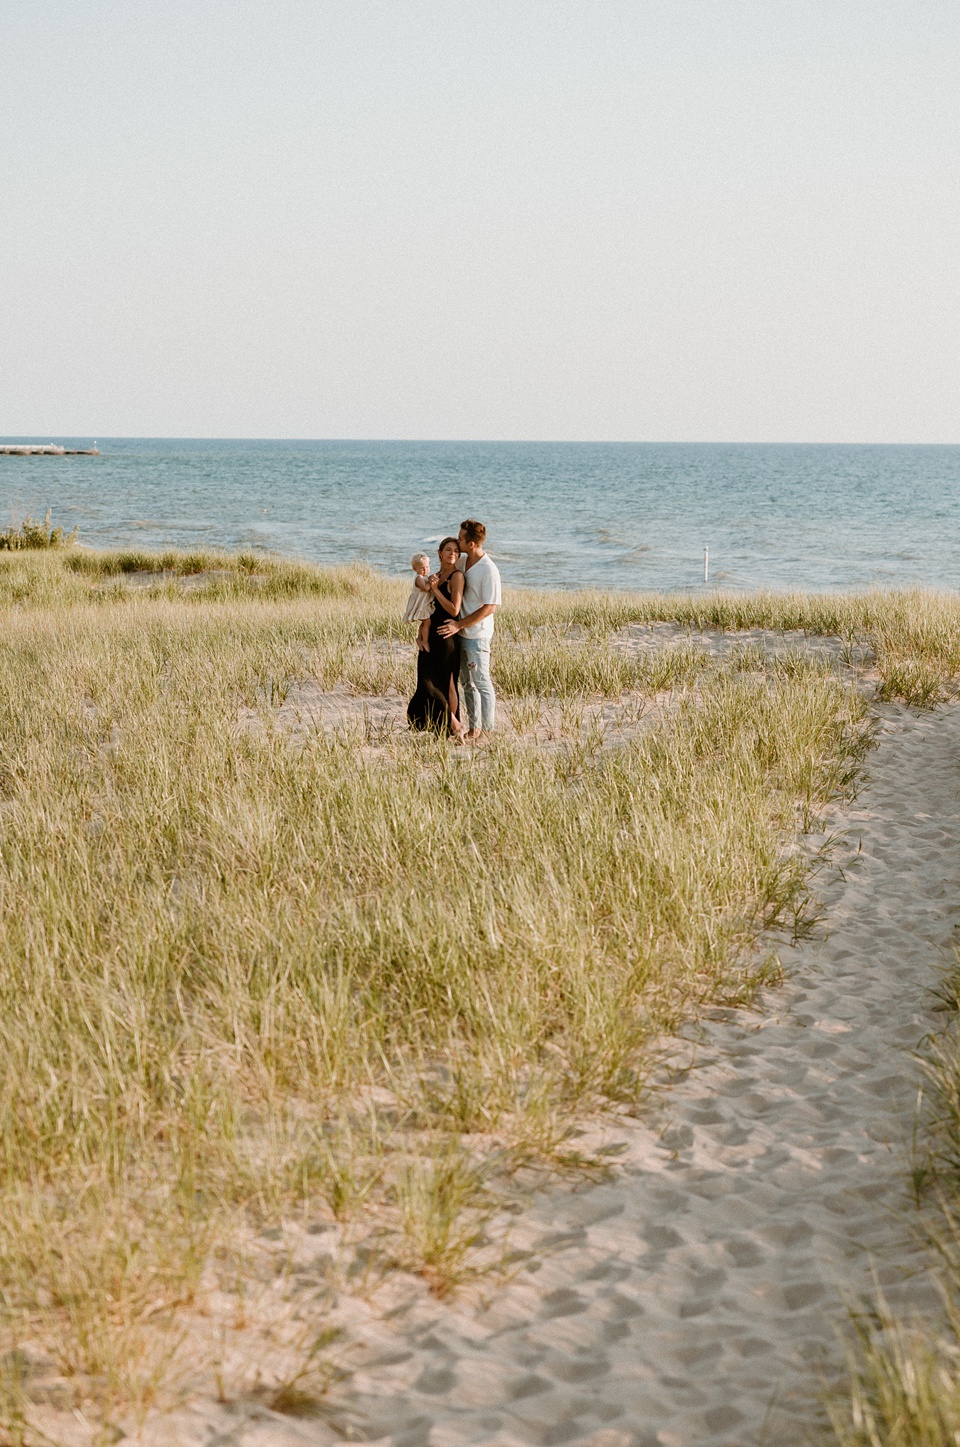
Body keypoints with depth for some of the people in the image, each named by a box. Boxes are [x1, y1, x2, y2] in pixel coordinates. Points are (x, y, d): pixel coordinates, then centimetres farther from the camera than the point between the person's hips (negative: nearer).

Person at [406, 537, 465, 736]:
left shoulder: (457, 577, -9)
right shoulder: (434, 578, 14)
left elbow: (454, 610, -17)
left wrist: (435, 589, -14)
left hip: (446, 637, -8)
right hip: (431, 637, 8)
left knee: (445, 683, -3)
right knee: (426, 681, 9)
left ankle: (453, 724, 9)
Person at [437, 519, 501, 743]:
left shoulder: (489, 570, -20)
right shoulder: (462, 561, 4)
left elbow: (490, 607, -20)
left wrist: (459, 625, -21)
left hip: (477, 635, -8)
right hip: (460, 634, 8)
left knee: (482, 683, 0)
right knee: (467, 683, 15)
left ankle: (487, 731, 8)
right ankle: (473, 728, 24)